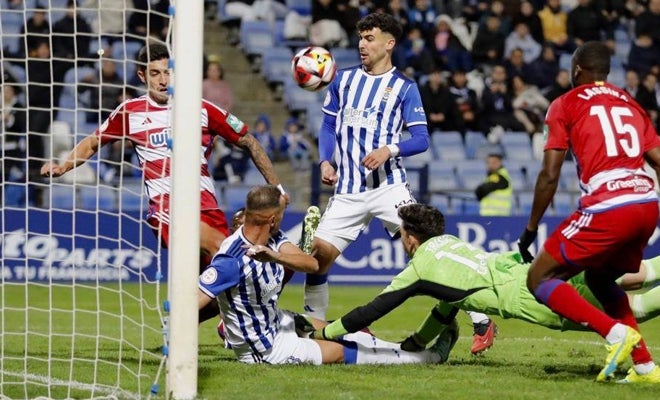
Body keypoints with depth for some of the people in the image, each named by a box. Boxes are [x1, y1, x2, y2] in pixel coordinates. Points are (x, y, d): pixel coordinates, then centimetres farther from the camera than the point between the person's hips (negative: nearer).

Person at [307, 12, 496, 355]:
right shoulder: (344, 79, 12)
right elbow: (329, 126, 17)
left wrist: (389, 150, -21)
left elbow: (421, 139, -3)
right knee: (317, 253, -5)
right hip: (347, 191, 4)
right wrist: (325, 162, -1)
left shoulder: (404, 87, 1)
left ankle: (481, 321, -6)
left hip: (387, 185, -4)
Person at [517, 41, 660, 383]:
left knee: (539, 279, 5)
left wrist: (530, 229, 9)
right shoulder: (630, 104, 22)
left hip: (607, 207, -6)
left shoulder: (566, 105, 7)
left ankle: (615, 332, -15)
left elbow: (549, 175, 1)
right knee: (599, 278, 29)